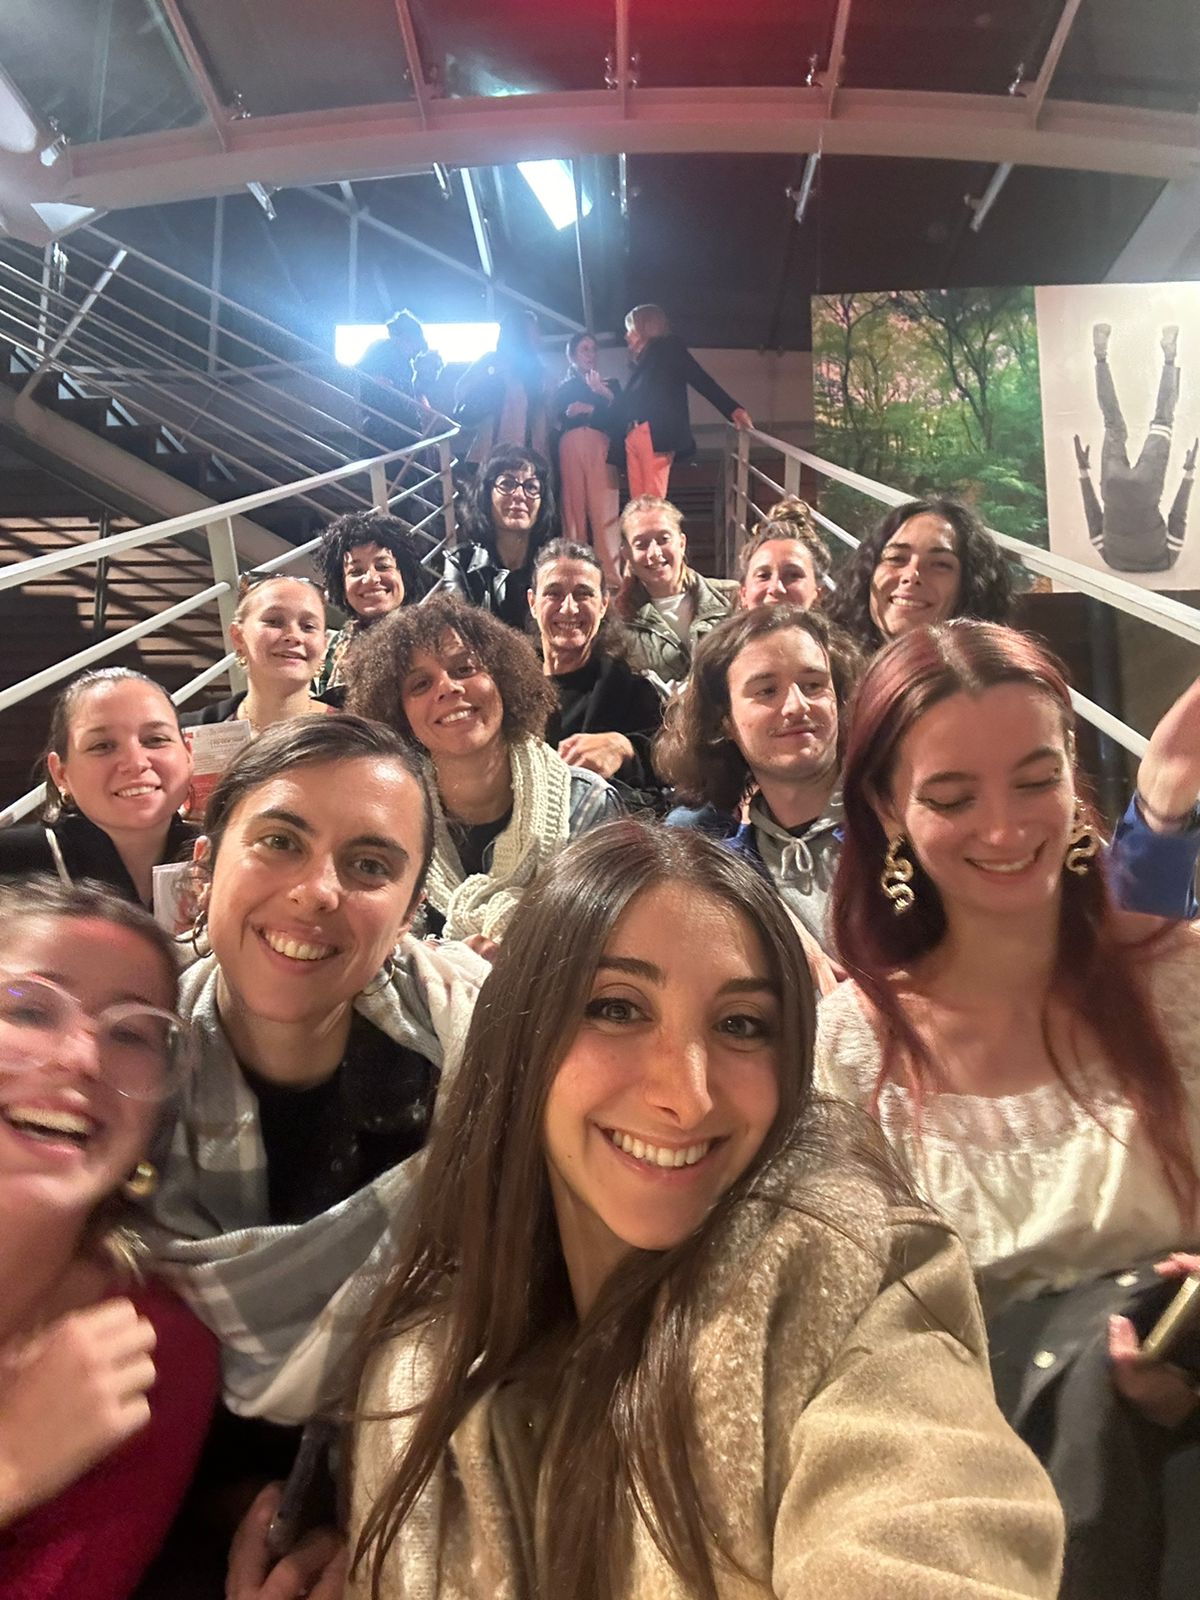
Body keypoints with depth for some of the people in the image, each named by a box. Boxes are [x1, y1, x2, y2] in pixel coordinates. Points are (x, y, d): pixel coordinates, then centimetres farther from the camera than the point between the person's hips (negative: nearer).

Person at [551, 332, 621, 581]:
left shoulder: (610, 385, 23)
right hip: (571, 448, 1)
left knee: (604, 510, -16)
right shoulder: (564, 388, 25)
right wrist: (568, 414, -3)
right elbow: (554, 423, 14)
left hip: (600, 448, -1)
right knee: (574, 509, -9)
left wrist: (605, 394, -5)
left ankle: (610, 574, -22)